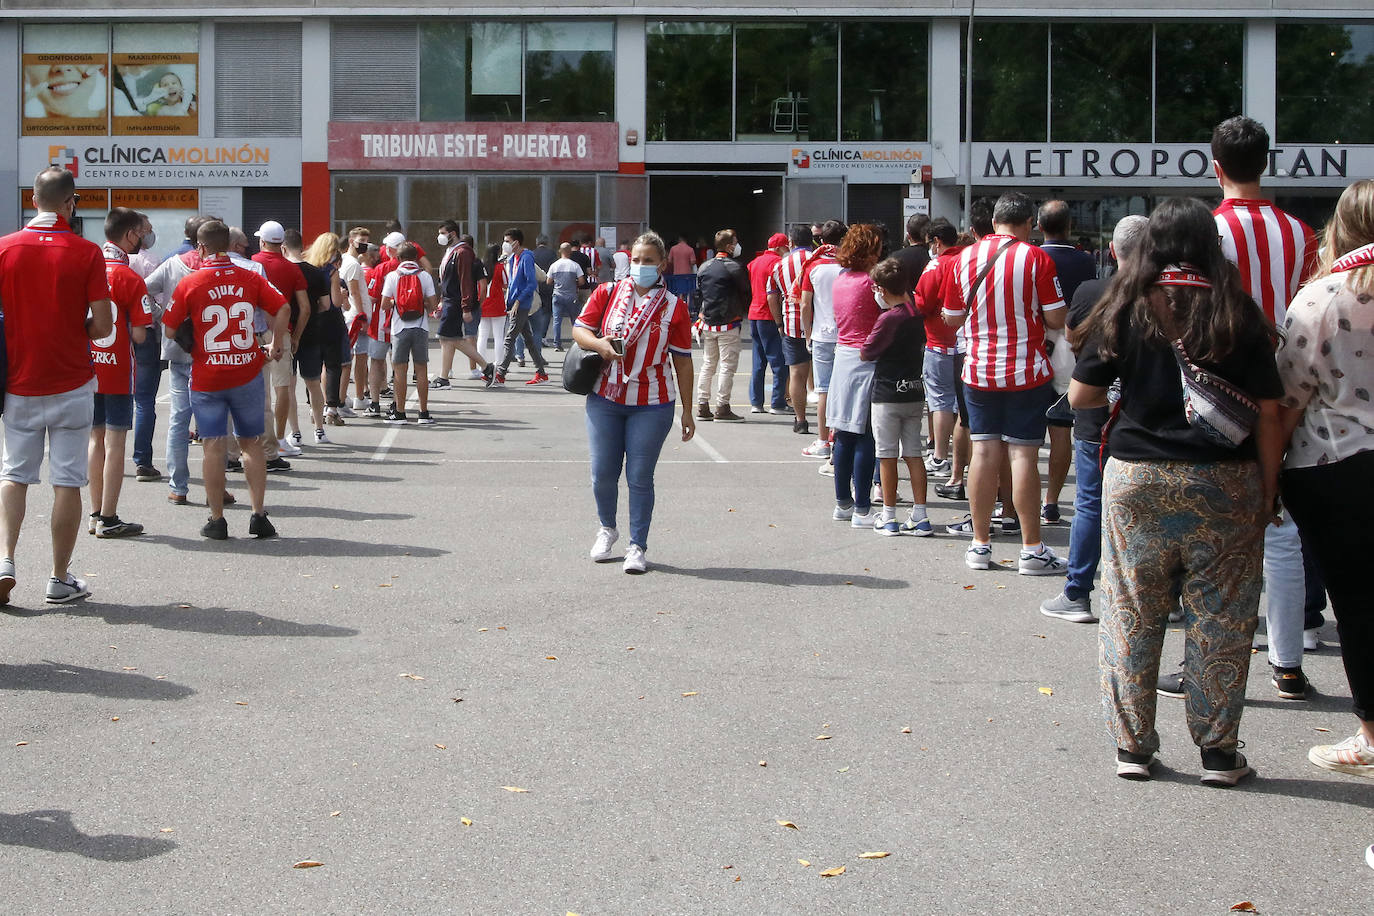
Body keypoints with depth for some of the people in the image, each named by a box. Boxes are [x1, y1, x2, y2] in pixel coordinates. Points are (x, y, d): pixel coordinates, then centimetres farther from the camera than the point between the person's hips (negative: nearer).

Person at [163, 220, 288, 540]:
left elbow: (169, 330, -5)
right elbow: (283, 309, -6)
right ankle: (259, 516, 7)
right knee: (252, 444, 11)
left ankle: (217, 521, 4)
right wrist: (277, 345, 8)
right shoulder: (250, 278, -1)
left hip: (206, 378, -2)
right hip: (248, 372, 2)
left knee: (214, 447, 2)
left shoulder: (189, 284, -7)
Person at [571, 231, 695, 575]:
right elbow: (579, 329, 6)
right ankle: (607, 528, 32)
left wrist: (687, 410, 2)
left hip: (651, 404, -2)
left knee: (640, 477, 0)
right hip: (605, 399, 2)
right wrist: (600, 344, -17)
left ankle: (637, 546, 11)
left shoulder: (674, 307, 0)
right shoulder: (607, 293, 4)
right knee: (602, 474, 6)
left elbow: (682, 361, 2)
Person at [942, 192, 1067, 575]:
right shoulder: (1035, 258, -9)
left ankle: (980, 544, 12)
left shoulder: (965, 258, 2)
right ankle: (1032, 550, 2)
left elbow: (952, 318, 9)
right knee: (1023, 456, -1)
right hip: (1027, 372, -3)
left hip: (978, 371, 4)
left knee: (984, 453, 8)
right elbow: (1056, 319, -9)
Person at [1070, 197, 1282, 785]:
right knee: (1220, 619, 7)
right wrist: (1268, 488, 4)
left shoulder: (1125, 310, 0)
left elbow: (1080, 396, 2)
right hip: (1225, 484, 0)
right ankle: (1218, 751, 12)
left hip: (1137, 478, 1)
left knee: (1132, 615, 9)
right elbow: (1268, 411, -3)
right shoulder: (1237, 313, -1)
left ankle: (1132, 744, 14)